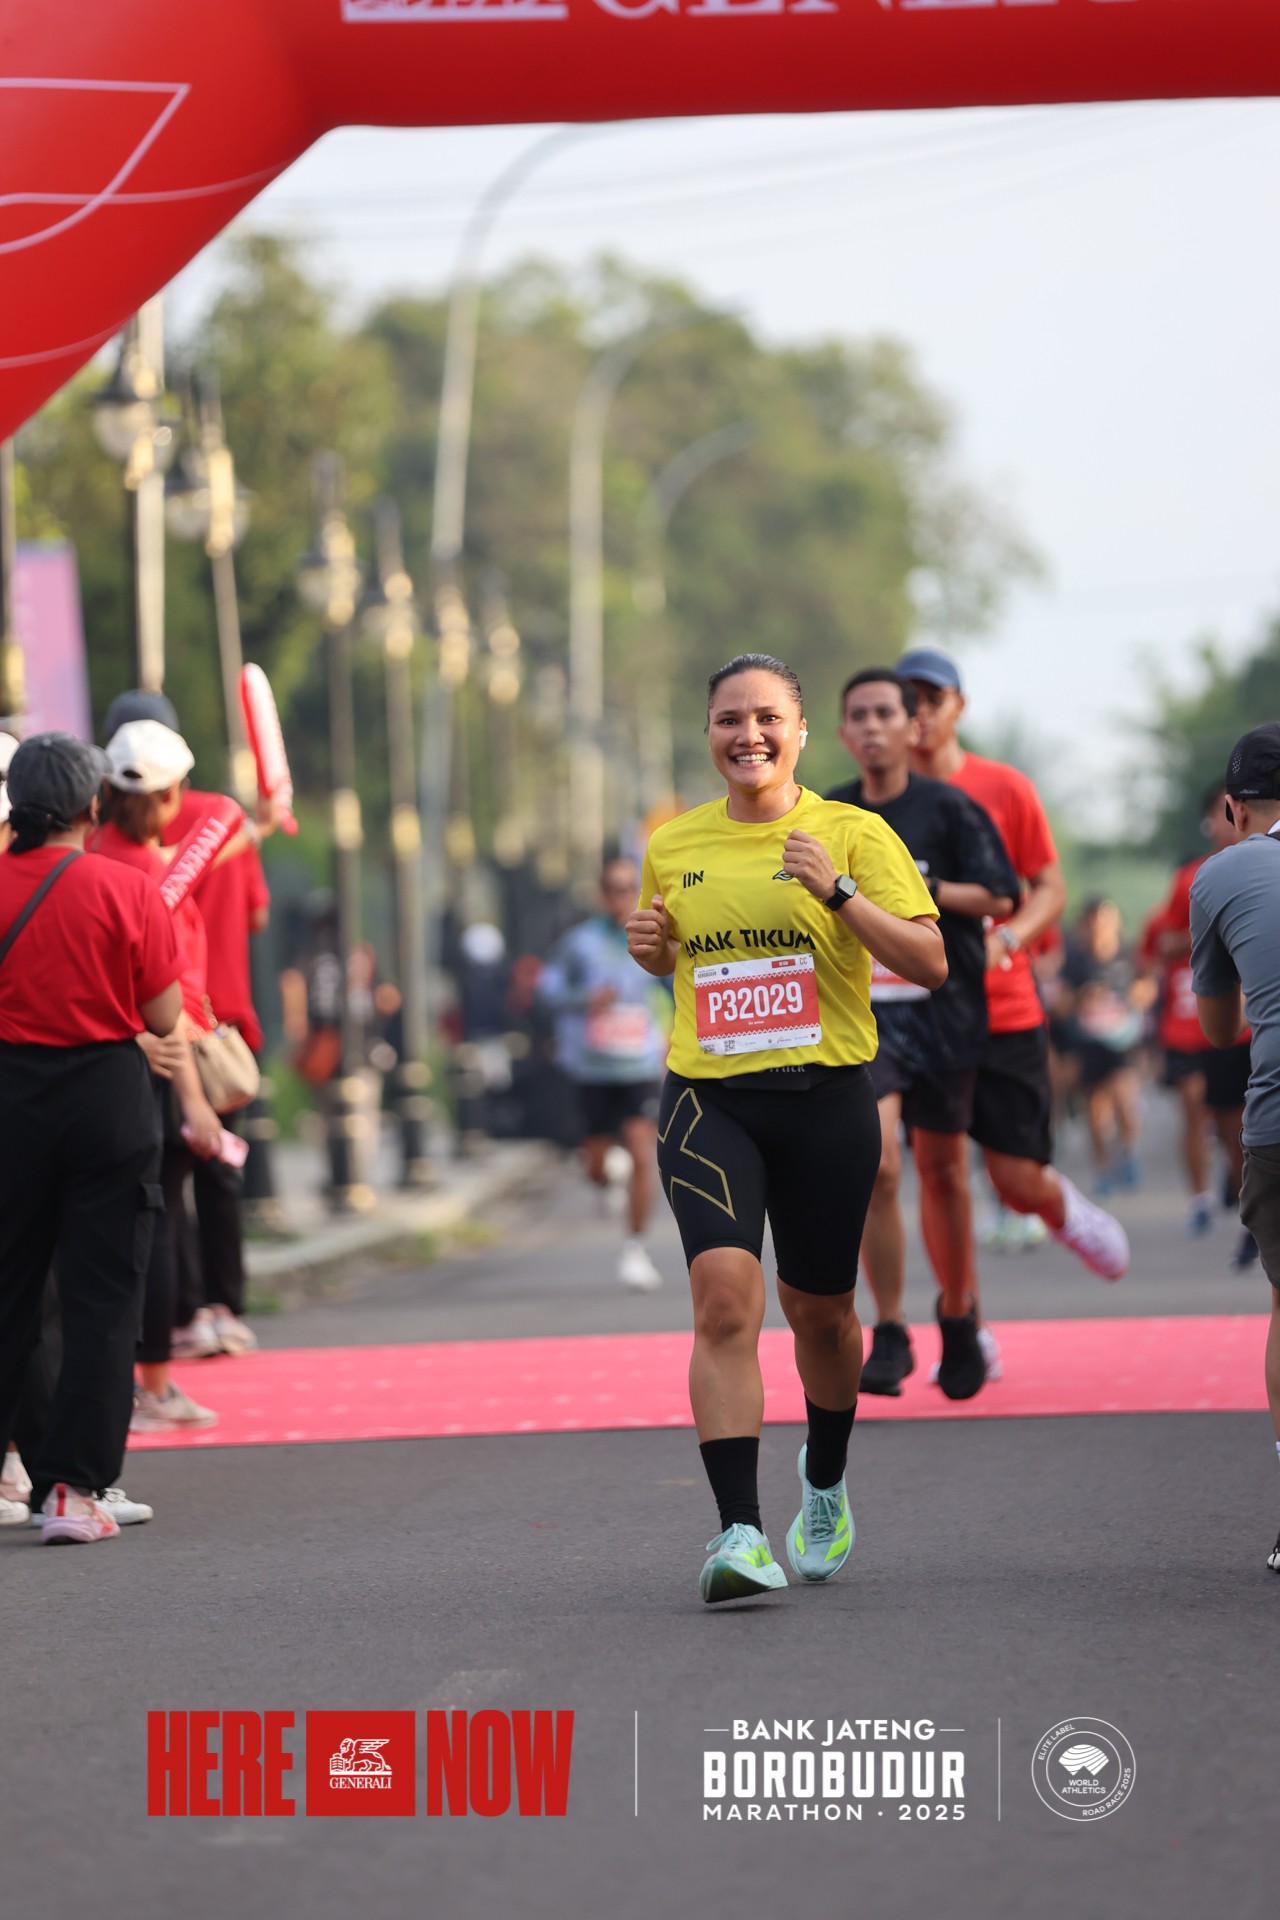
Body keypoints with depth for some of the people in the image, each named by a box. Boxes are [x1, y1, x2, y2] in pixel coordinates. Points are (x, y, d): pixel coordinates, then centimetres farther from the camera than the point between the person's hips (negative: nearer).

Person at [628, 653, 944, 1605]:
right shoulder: (673, 846, 9)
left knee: (820, 1312, 12)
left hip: (825, 1097, -1)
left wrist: (837, 892, -18)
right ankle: (739, 1532, -21)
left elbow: (930, 962, -6)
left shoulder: (853, 835, -1)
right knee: (725, 1297, -18)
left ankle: (825, 1486, 41)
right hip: (707, 1100, 1)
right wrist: (648, 943, 4)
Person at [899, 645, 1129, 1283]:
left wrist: (1005, 939, -16)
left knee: (1017, 1180, 0)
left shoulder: (1004, 788, 0)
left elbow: (1049, 888, 2)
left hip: (1004, 1009, -1)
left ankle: (1064, 1206, 36)